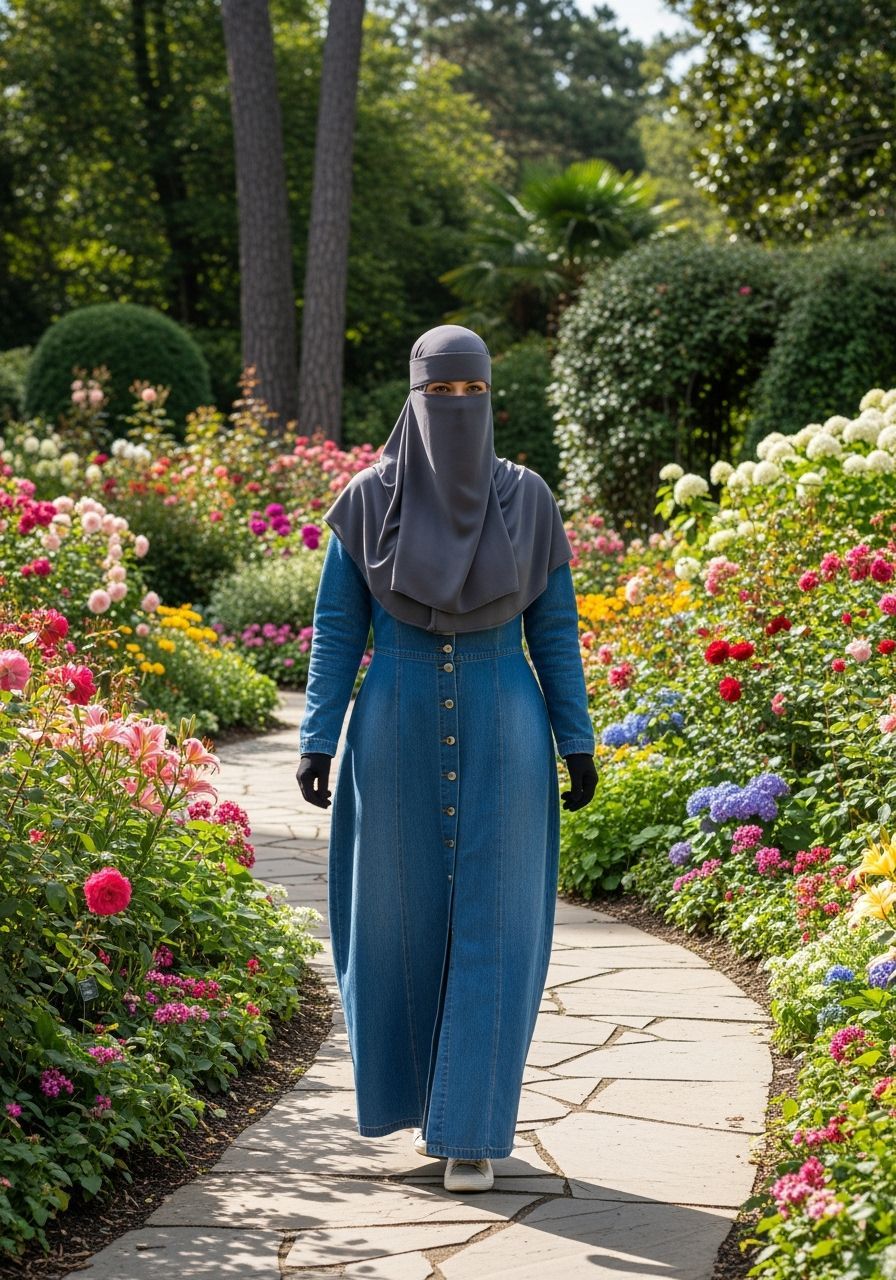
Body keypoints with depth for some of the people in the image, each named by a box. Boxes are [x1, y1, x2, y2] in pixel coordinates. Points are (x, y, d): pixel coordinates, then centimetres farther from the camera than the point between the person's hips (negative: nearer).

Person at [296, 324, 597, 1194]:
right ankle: (428, 1084, 33)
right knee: (405, 920, 8)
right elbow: (336, 628, 0)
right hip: (398, 736, 1)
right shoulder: (368, 499, -1)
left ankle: (472, 1128, 2)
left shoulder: (527, 500, 0)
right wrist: (317, 742, -6)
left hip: (500, 737, 0)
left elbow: (554, 627, 4)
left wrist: (577, 743, 1)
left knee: (491, 928, -4)